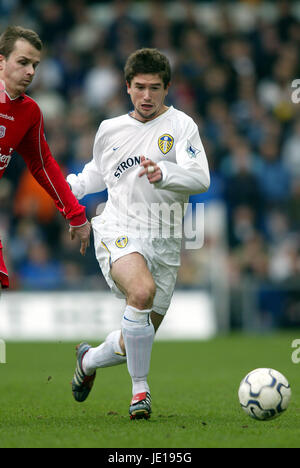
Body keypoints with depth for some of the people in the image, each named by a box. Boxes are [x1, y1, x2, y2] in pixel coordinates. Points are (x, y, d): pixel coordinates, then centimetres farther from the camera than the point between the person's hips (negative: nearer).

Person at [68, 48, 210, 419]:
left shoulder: (181, 126, -1)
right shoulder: (110, 130, 10)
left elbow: (200, 178, -16)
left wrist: (163, 174, -34)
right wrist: (68, 188, 13)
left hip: (165, 244, 1)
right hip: (118, 233, -1)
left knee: (136, 343, 7)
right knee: (142, 290, -34)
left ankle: (89, 360, 43)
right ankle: (140, 389, -21)